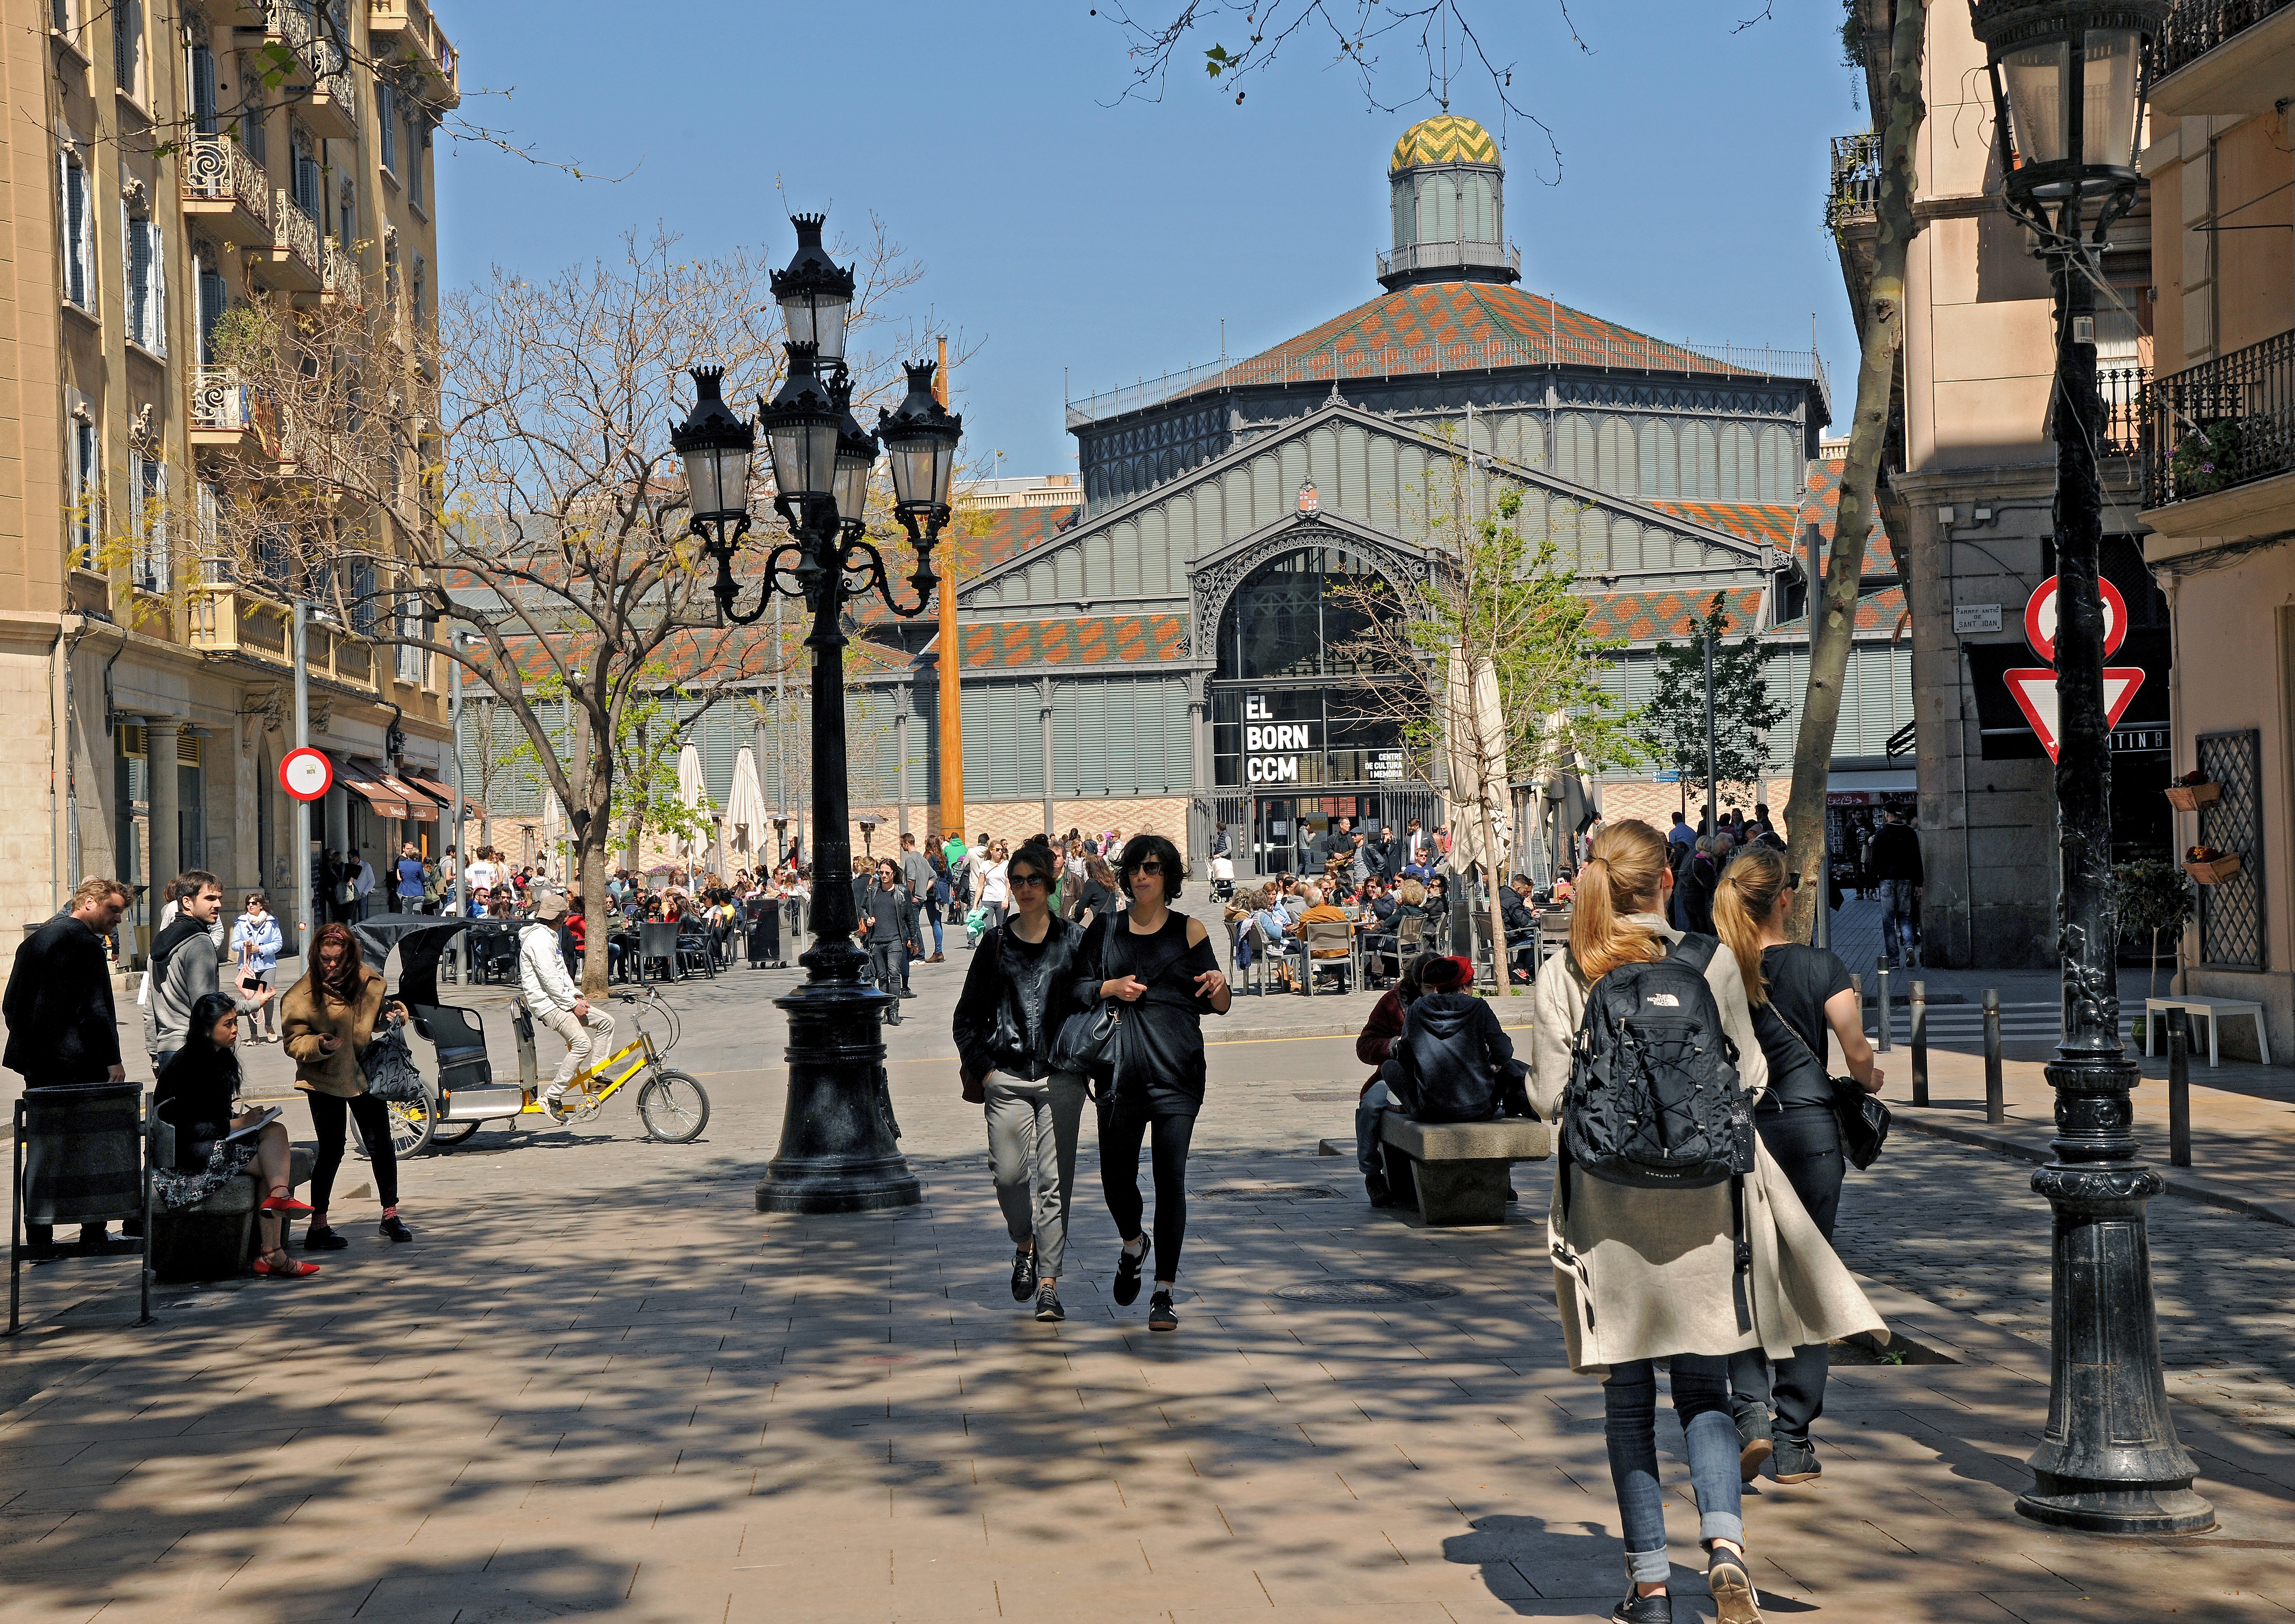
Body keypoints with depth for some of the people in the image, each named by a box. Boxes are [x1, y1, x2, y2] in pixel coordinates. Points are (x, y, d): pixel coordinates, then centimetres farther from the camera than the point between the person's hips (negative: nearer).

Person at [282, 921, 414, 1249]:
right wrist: (320, 1045, -29)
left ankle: (390, 1215, 21)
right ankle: (318, 1226, 5)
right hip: (324, 1080, -4)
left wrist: (393, 1015, -4)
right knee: (331, 1150, -4)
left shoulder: (369, 982, -1)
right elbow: (293, 1043, -10)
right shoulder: (302, 994, -11)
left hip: (364, 1074, 4)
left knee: (381, 1145, 6)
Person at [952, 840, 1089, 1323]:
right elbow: (968, 1014, 12)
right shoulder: (996, 943, 8)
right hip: (1008, 1077, 2)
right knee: (1008, 1174, -3)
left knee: (1055, 1180, -3)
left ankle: (1049, 1284, 2)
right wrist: (982, 1067, 2)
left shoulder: (1074, 940, 3)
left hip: (1061, 1077, -1)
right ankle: (1025, 1246, 27)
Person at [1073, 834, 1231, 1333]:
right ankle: (1133, 1244, 38)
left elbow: (1220, 1006, 6)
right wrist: (1109, 988, -7)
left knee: (1170, 1177, -7)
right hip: (1121, 1067, 2)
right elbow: (1075, 988, 11)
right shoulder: (1106, 929, 10)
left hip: (1177, 1070, -2)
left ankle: (1164, 1293, -3)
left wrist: (1219, 987, -16)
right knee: (1116, 1173, 4)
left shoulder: (1190, 931, 5)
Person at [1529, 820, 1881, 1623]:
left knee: (1628, 1397, 10)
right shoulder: (1712, 961, -3)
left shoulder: (1563, 976, -4)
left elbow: (1550, 1096, -3)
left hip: (1606, 1201, 0)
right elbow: (1747, 1077, 1)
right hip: (1701, 1197, 0)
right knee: (1704, 1389, 10)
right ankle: (1724, 1541, -12)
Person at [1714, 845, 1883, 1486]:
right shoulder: (1821, 968, -5)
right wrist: (1869, 1079, 14)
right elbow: (1858, 1055, -7)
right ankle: (1793, 1444, 9)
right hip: (1810, 1130, 0)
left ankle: (1751, 1410, -9)